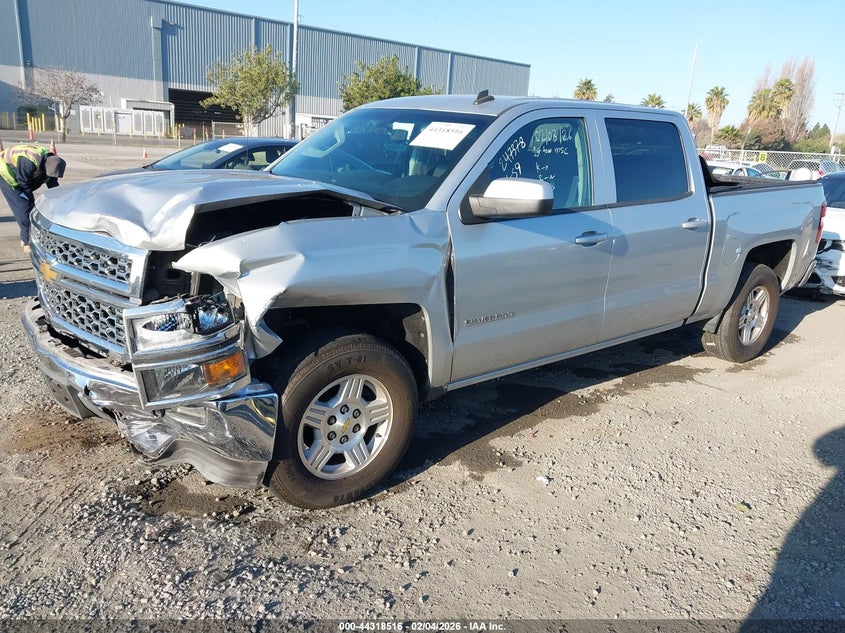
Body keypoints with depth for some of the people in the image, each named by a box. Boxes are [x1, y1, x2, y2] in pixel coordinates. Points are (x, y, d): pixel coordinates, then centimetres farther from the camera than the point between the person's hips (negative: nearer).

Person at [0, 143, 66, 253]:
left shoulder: (50, 161, -14)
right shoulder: (29, 162, -39)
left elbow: (53, 185, -7)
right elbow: (24, 184, -29)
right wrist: (33, 201, -18)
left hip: (22, 177, 8)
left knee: (29, 206, 5)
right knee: (23, 207, -14)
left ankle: (25, 239, 16)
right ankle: (28, 242, -11)